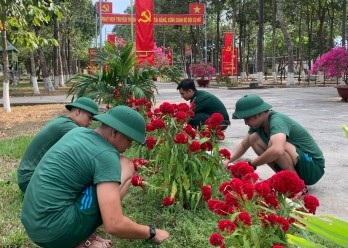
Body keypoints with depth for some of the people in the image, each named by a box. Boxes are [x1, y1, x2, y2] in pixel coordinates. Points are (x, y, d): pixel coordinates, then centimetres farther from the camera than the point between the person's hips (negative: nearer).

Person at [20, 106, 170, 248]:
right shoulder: (106, 155, -16)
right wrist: (151, 233, -5)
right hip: (57, 231, -8)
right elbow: (114, 226, -21)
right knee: (126, 166, -4)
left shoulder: (78, 132, 9)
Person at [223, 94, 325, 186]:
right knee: (253, 138, -3)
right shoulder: (258, 124, -1)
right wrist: (227, 161, -9)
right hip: (291, 167, 8)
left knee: (272, 143, -33)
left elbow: (277, 150, -45)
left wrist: (251, 164, -30)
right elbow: (243, 145, 10)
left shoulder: (276, 121, -27)